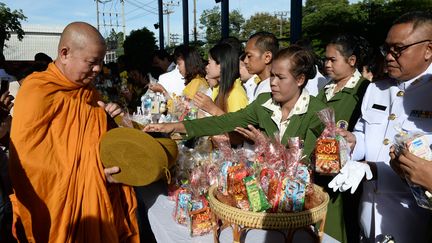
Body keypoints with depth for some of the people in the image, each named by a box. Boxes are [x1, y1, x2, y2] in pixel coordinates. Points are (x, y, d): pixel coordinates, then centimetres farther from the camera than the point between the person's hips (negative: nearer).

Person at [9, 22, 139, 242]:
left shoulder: (89, 91, 8)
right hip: (63, 208, -7)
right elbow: (30, 158, -18)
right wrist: (93, 172, -19)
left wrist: (108, 119, -2)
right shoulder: (37, 92, -16)